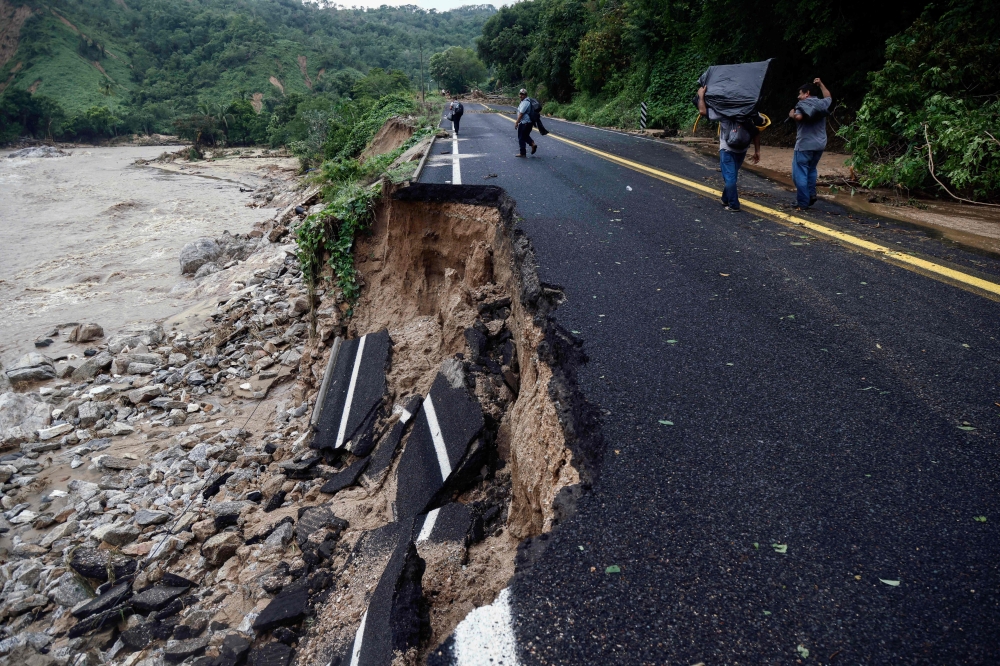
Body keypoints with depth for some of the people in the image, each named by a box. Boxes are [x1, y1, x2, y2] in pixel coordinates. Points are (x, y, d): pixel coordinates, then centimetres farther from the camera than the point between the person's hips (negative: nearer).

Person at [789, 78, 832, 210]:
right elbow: (829, 97, 37)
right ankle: (811, 195, 18)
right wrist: (820, 84, 40)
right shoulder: (822, 103, 13)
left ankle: (802, 203, -7)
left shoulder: (803, 104, -7)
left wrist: (792, 115, -5)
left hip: (804, 145, -7)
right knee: (811, 170, 25)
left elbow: (799, 117, -26)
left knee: (800, 174, -4)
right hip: (819, 145, 7)